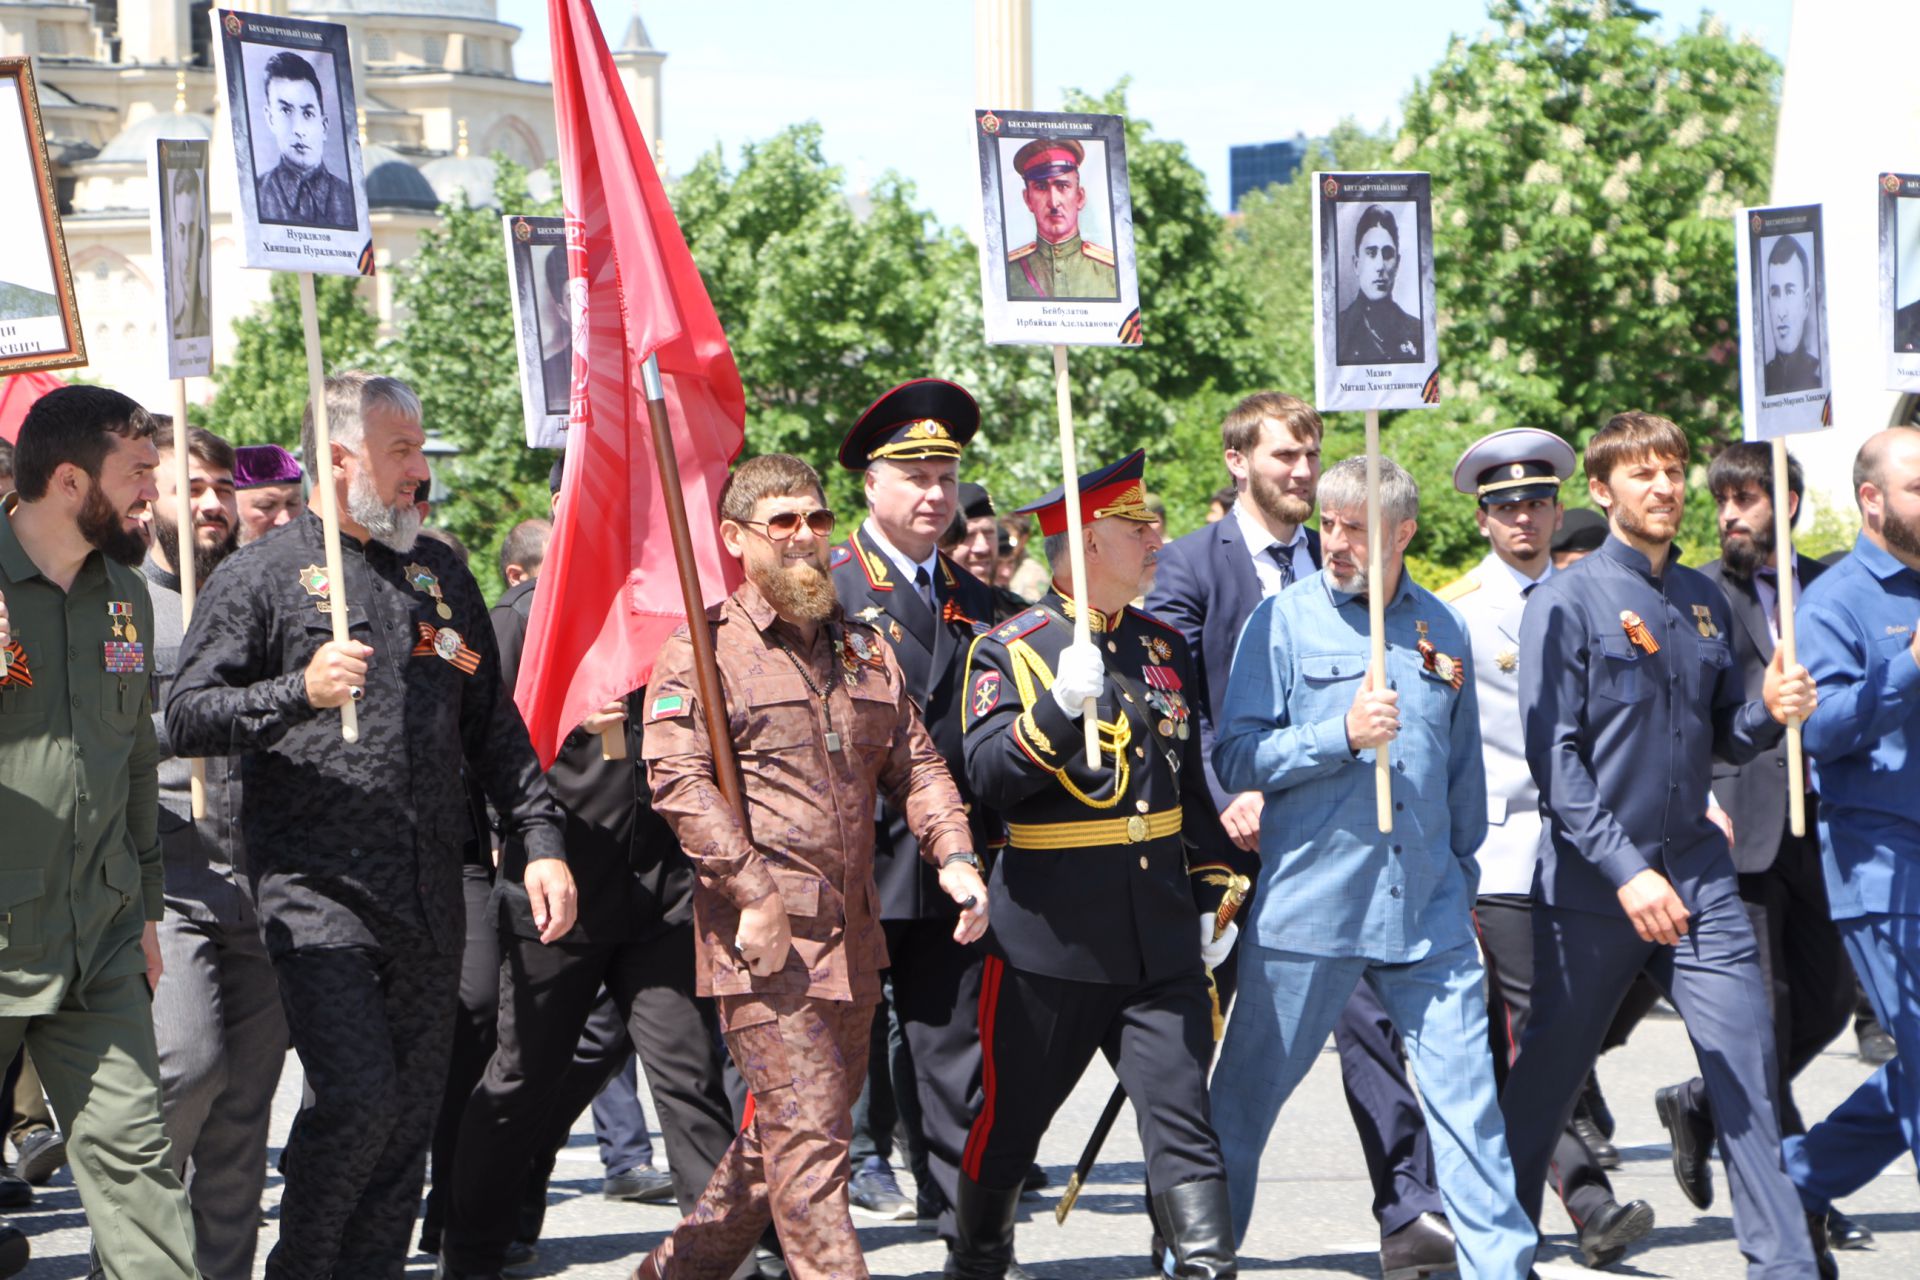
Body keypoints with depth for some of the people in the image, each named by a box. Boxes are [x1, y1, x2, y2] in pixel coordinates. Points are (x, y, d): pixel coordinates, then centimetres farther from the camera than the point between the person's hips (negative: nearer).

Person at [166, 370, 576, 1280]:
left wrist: (540, 840, 11)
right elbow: (186, 720, -7)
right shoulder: (261, 575, -1)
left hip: (429, 892, 6)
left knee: (411, 1112, 5)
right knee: (355, 1098, -15)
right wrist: (298, 692, -22)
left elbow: (493, 726, 20)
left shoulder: (439, 572, 16)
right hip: (316, 887, -5)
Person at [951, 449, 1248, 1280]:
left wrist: (1214, 898, 17)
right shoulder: (1008, 651, -5)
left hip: (1160, 937, 4)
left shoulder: (1163, 645, 12)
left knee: (1182, 1116, -4)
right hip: (1050, 935, -4)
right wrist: (1061, 704, -31)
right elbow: (988, 775, -19)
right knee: (1010, 1119, 9)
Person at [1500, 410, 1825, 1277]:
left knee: (1748, 1065, -4)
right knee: (1548, 1076, 7)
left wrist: (1769, 712, -6)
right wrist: (1625, 871, -20)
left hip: (1697, 871, 4)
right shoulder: (1566, 602, -6)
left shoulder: (1704, 601, 12)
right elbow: (1554, 754, -12)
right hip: (1593, 880, -4)